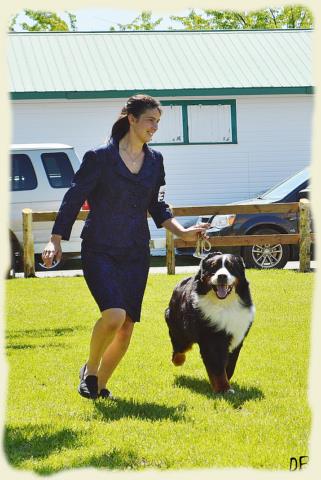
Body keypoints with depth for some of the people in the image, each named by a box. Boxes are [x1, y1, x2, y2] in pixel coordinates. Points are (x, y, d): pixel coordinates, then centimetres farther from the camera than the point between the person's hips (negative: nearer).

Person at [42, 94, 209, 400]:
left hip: (136, 254, 5)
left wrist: (182, 232, 2)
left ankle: (100, 384, 23)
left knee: (127, 327, 3)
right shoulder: (99, 157, -7)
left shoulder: (154, 161, 9)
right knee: (114, 315, -23)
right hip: (100, 251, -5)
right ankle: (89, 369, 3)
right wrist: (56, 241, -12)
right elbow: (73, 199, -6)